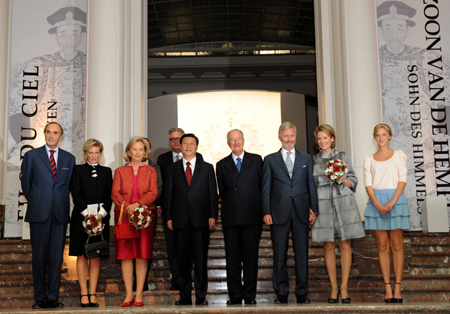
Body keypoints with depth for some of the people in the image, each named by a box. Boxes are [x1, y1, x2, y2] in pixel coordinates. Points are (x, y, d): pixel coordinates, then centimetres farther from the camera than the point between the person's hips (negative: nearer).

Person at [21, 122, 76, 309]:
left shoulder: (69, 159, 11)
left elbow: (69, 185, 14)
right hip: (39, 213, -1)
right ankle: (40, 299, 9)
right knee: (39, 256, 2)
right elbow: (25, 182, 11)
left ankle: (53, 299, 8)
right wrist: (35, 202, 12)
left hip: (60, 214, 1)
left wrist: (61, 202, 8)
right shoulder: (32, 155, 7)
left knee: (56, 257, 2)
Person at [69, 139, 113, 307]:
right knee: (82, 255, -2)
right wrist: (87, 213, -13)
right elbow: (76, 194, -2)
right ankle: (84, 293, 1)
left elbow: (109, 195, 6)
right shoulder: (78, 170, 6)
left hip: (101, 216, 2)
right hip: (81, 216, -2)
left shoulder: (106, 171, 13)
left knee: (96, 256, 2)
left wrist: (101, 213, -9)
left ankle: (93, 293, 5)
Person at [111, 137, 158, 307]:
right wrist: (127, 207, -15)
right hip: (124, 216, 1)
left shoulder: (150, 171, 12)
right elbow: (115, 193, 3)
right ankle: (129, 295, 4)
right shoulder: (120, 171, 13)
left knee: (142, 255, -3)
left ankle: (139, 295, 1)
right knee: (125, 255, -2)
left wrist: (138, 204, -16)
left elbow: (153, 193, 0)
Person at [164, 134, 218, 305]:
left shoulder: (207, 168, 9)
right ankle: (184, 296, 11)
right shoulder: (173, 169, 11)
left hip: (201, 219, -1)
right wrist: (168, 217, 1)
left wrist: (213, 215, -4)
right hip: (180, 220, 1)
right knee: (183, 260, 4)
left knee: (201, 259, 0)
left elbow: (213, 193, 6)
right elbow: (168, 194, 9)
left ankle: (201, 296, 7)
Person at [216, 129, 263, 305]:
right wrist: (230, 205, 8)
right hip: (231, 217, 1)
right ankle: (235, 296, 10)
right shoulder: (222, 165, 11)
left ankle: (250, 296, 9)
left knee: (251, 257, 1)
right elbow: (222, 191, 15)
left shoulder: (256, 160, 8)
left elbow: (263, 185, 8)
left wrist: (260, 208, 5)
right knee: (232, 259, 3)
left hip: (252, 216, -1)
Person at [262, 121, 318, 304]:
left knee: (302, 254, 3)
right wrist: (266, 212, -4)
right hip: (279, 213, -1)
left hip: (301, 213, 1)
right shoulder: (270, 160, 9)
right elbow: (266, 188, 5)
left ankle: (302, 294, 12)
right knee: (279, 255, 2)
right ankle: (281, 294, 11)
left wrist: (314, 209, 3)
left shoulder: (306, 159, 13)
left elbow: (311, 185, 11)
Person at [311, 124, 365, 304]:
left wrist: (342, 179, -10)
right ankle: (333, 288, 9)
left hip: (343, 203, 0)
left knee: (345, 244, -2)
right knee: (328, 246, 0)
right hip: (323, 205, 1)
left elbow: (353, 181, 10)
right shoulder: (314, 160, 12)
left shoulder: (342, 156, 10)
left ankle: (344, 288, 5)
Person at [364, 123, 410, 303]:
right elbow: (368, 184, 5)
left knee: (396, 245, -2)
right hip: (376, 202, 2)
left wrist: (392, 202, -14)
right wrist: (377, 204, -12)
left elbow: (402, 180, -1)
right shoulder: (369, 159, 14)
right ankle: (387, 287, 2)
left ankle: (398, 287, 1)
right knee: (382, 246, 0)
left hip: (396, 200, -1)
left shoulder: (399, 155, 9)